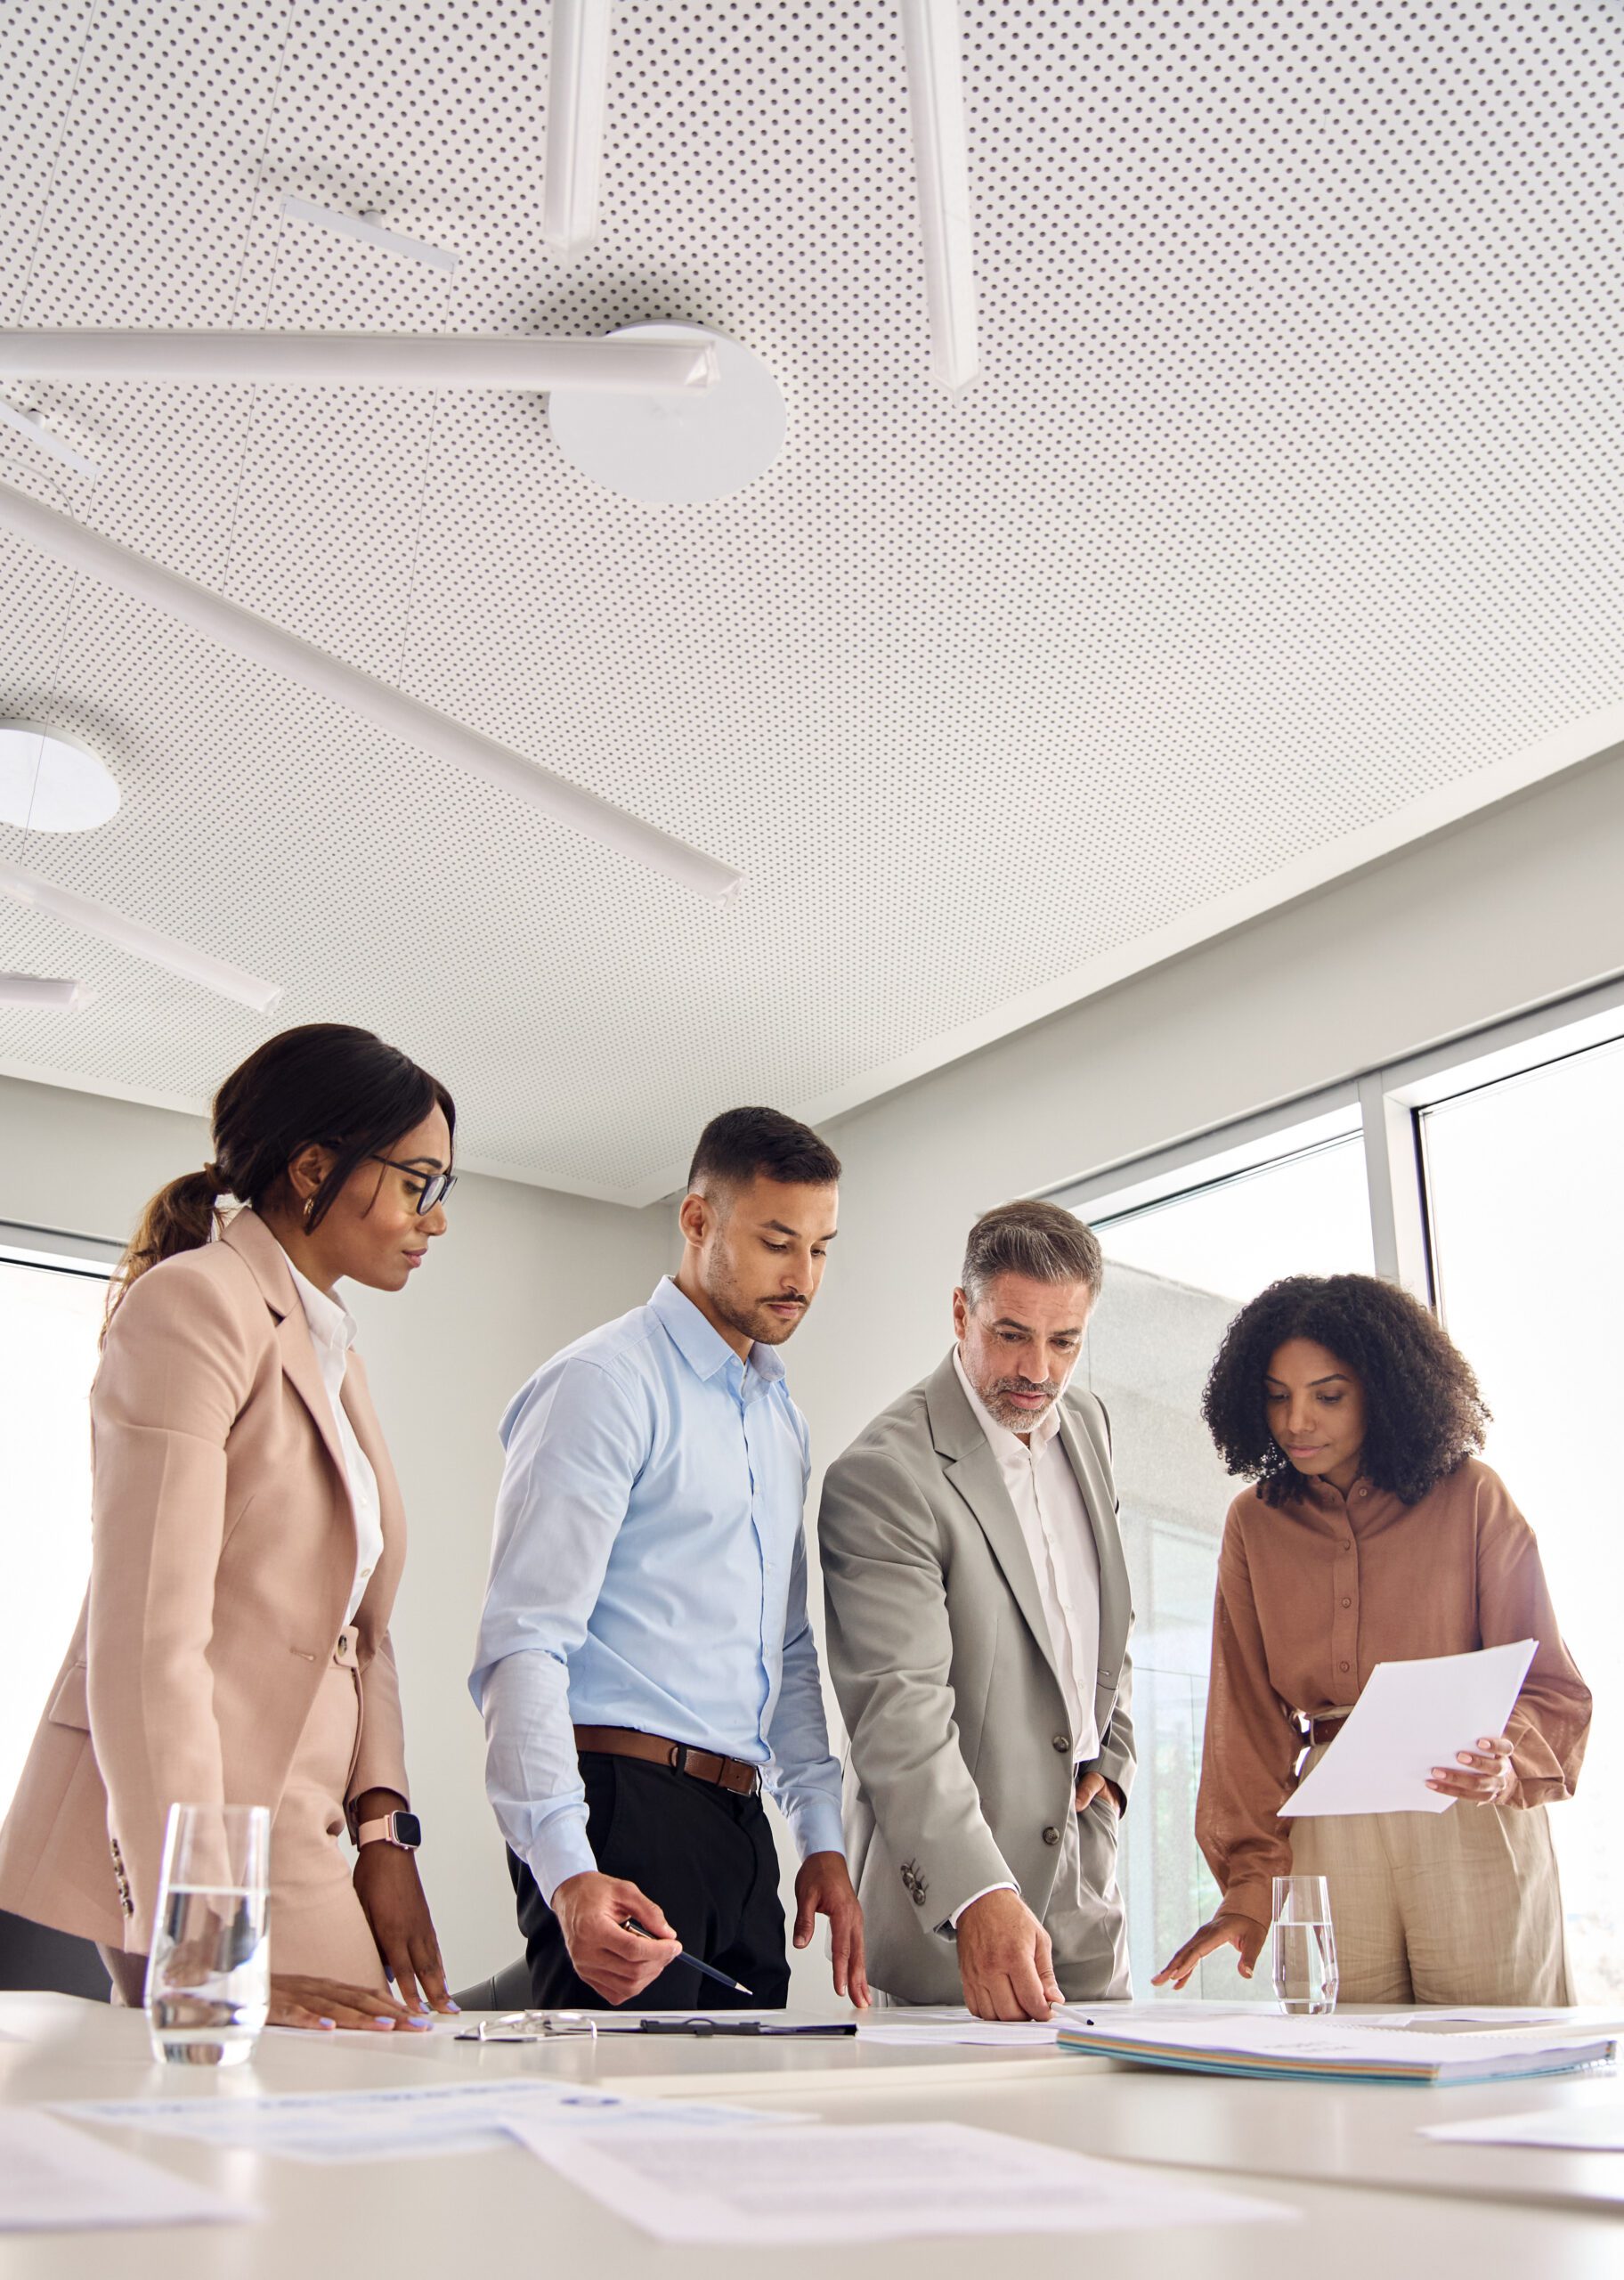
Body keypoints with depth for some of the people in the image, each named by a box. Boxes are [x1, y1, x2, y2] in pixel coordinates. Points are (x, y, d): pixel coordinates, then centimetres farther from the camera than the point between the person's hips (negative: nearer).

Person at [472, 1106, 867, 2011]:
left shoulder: (781, 1412, 19)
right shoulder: (606, 1384, -8)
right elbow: (523, 1643, -16)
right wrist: (567, 1873, -26)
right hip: (622, 1810, -8)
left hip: (739, 1824, 8)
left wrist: (823, 1840, 15)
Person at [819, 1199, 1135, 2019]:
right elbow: (899, 1711, -29)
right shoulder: (881, 1476, -21)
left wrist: (1113, 1754, 10)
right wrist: (979, 1897, -40)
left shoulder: (1086, 1424, 6)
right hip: (951, 1881, -7)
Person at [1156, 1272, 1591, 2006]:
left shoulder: (1470, 1498, 0)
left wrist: (1508, 1764, -20)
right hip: (1328, 1832, 2)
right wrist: (1250, 1880, -4)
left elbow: (1550, 1686, 2)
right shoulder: (1254, 1523, 8)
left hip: (1473, 1833, -2)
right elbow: (1247, 1713, 6)